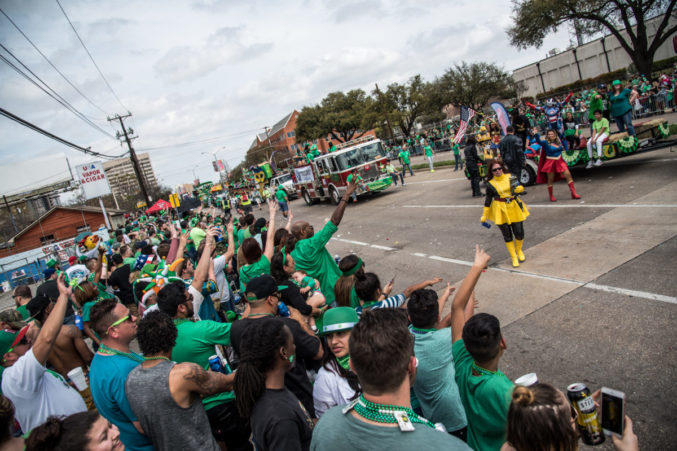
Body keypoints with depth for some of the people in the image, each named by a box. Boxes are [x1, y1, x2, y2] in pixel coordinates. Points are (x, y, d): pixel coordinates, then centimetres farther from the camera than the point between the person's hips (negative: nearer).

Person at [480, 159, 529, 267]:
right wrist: (484, 216, 4)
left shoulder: (510, 177, -1)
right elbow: (488, 200, 2)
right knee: (507, 235, 6)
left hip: (514, 208, 1)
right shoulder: (490, 184, -4)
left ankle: (519, 251, 35)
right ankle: (514, 257, 22)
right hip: (500, 211, -1)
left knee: (519, 233, 4)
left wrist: (519, 188, -26)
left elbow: (520, 188, -1)